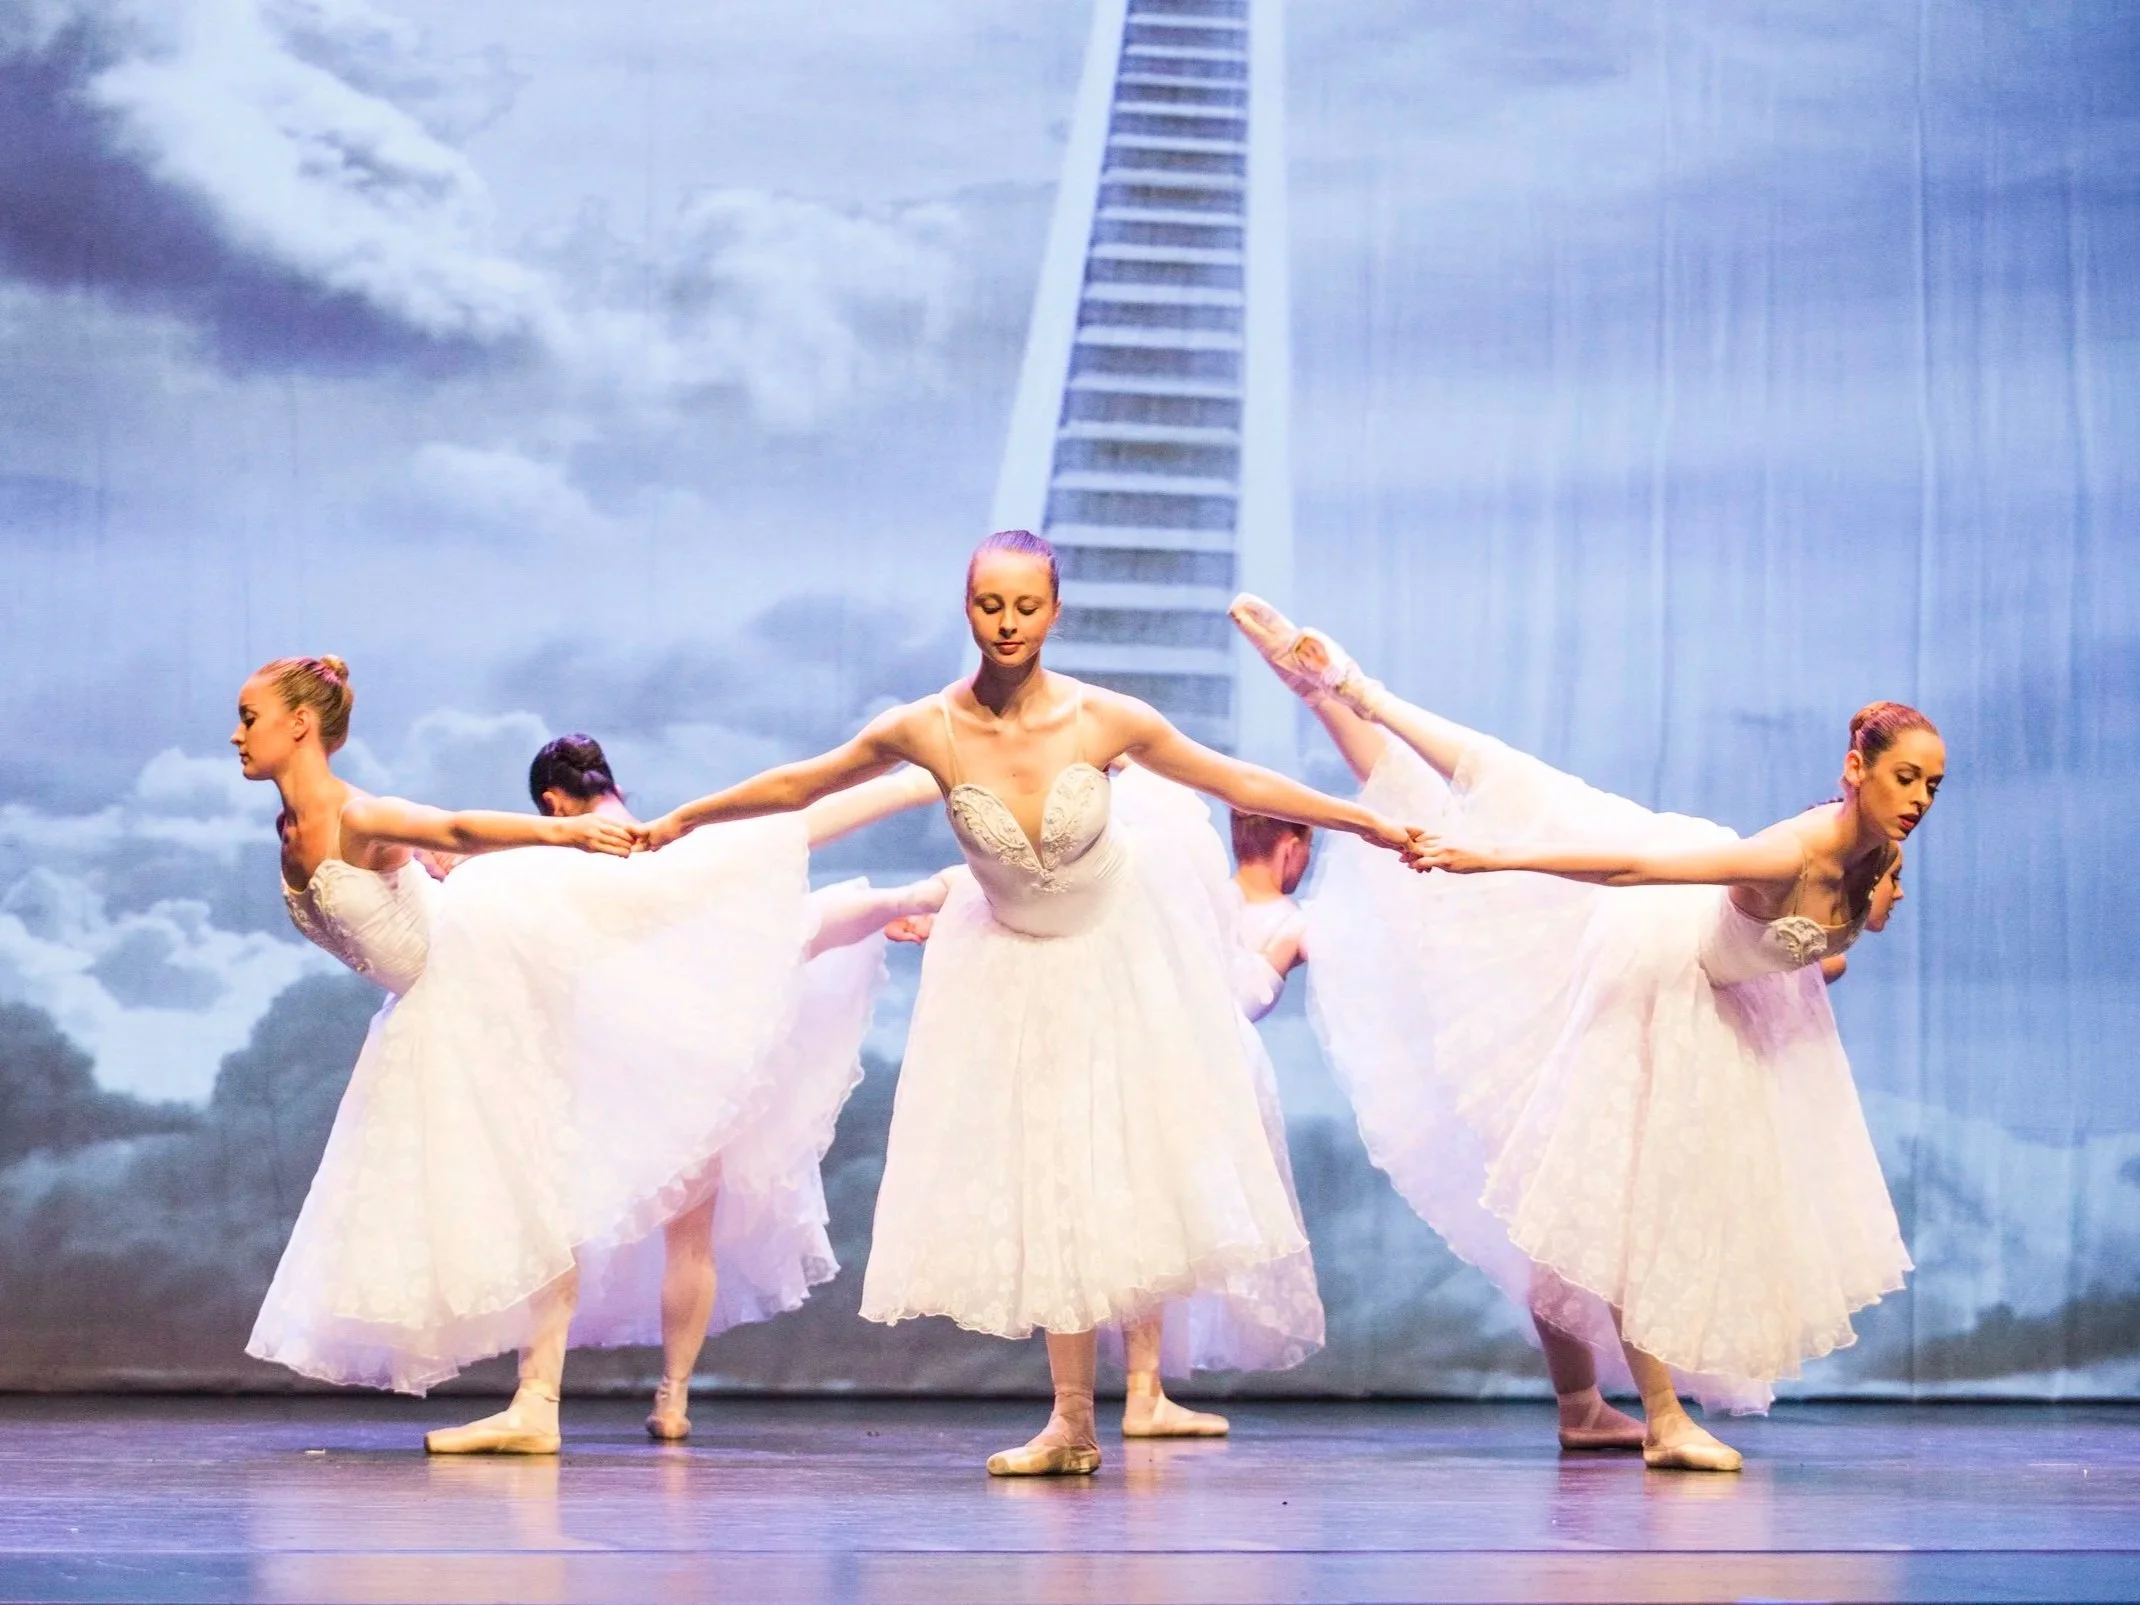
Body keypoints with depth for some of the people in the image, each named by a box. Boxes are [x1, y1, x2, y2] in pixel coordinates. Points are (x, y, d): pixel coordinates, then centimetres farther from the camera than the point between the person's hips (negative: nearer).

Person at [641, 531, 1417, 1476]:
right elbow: (798, 785, -5)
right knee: (1044, 1189, 2)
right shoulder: (926, 730, -21)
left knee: (1131, 1166, 3)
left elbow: (1241, 784, -11)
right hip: (1009, 969, 0)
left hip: (1118, 955, 0)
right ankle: (1073, 1423, 8)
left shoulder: (1106, 719, -23)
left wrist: (1370, 825, -7)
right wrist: (680, 821, 4)